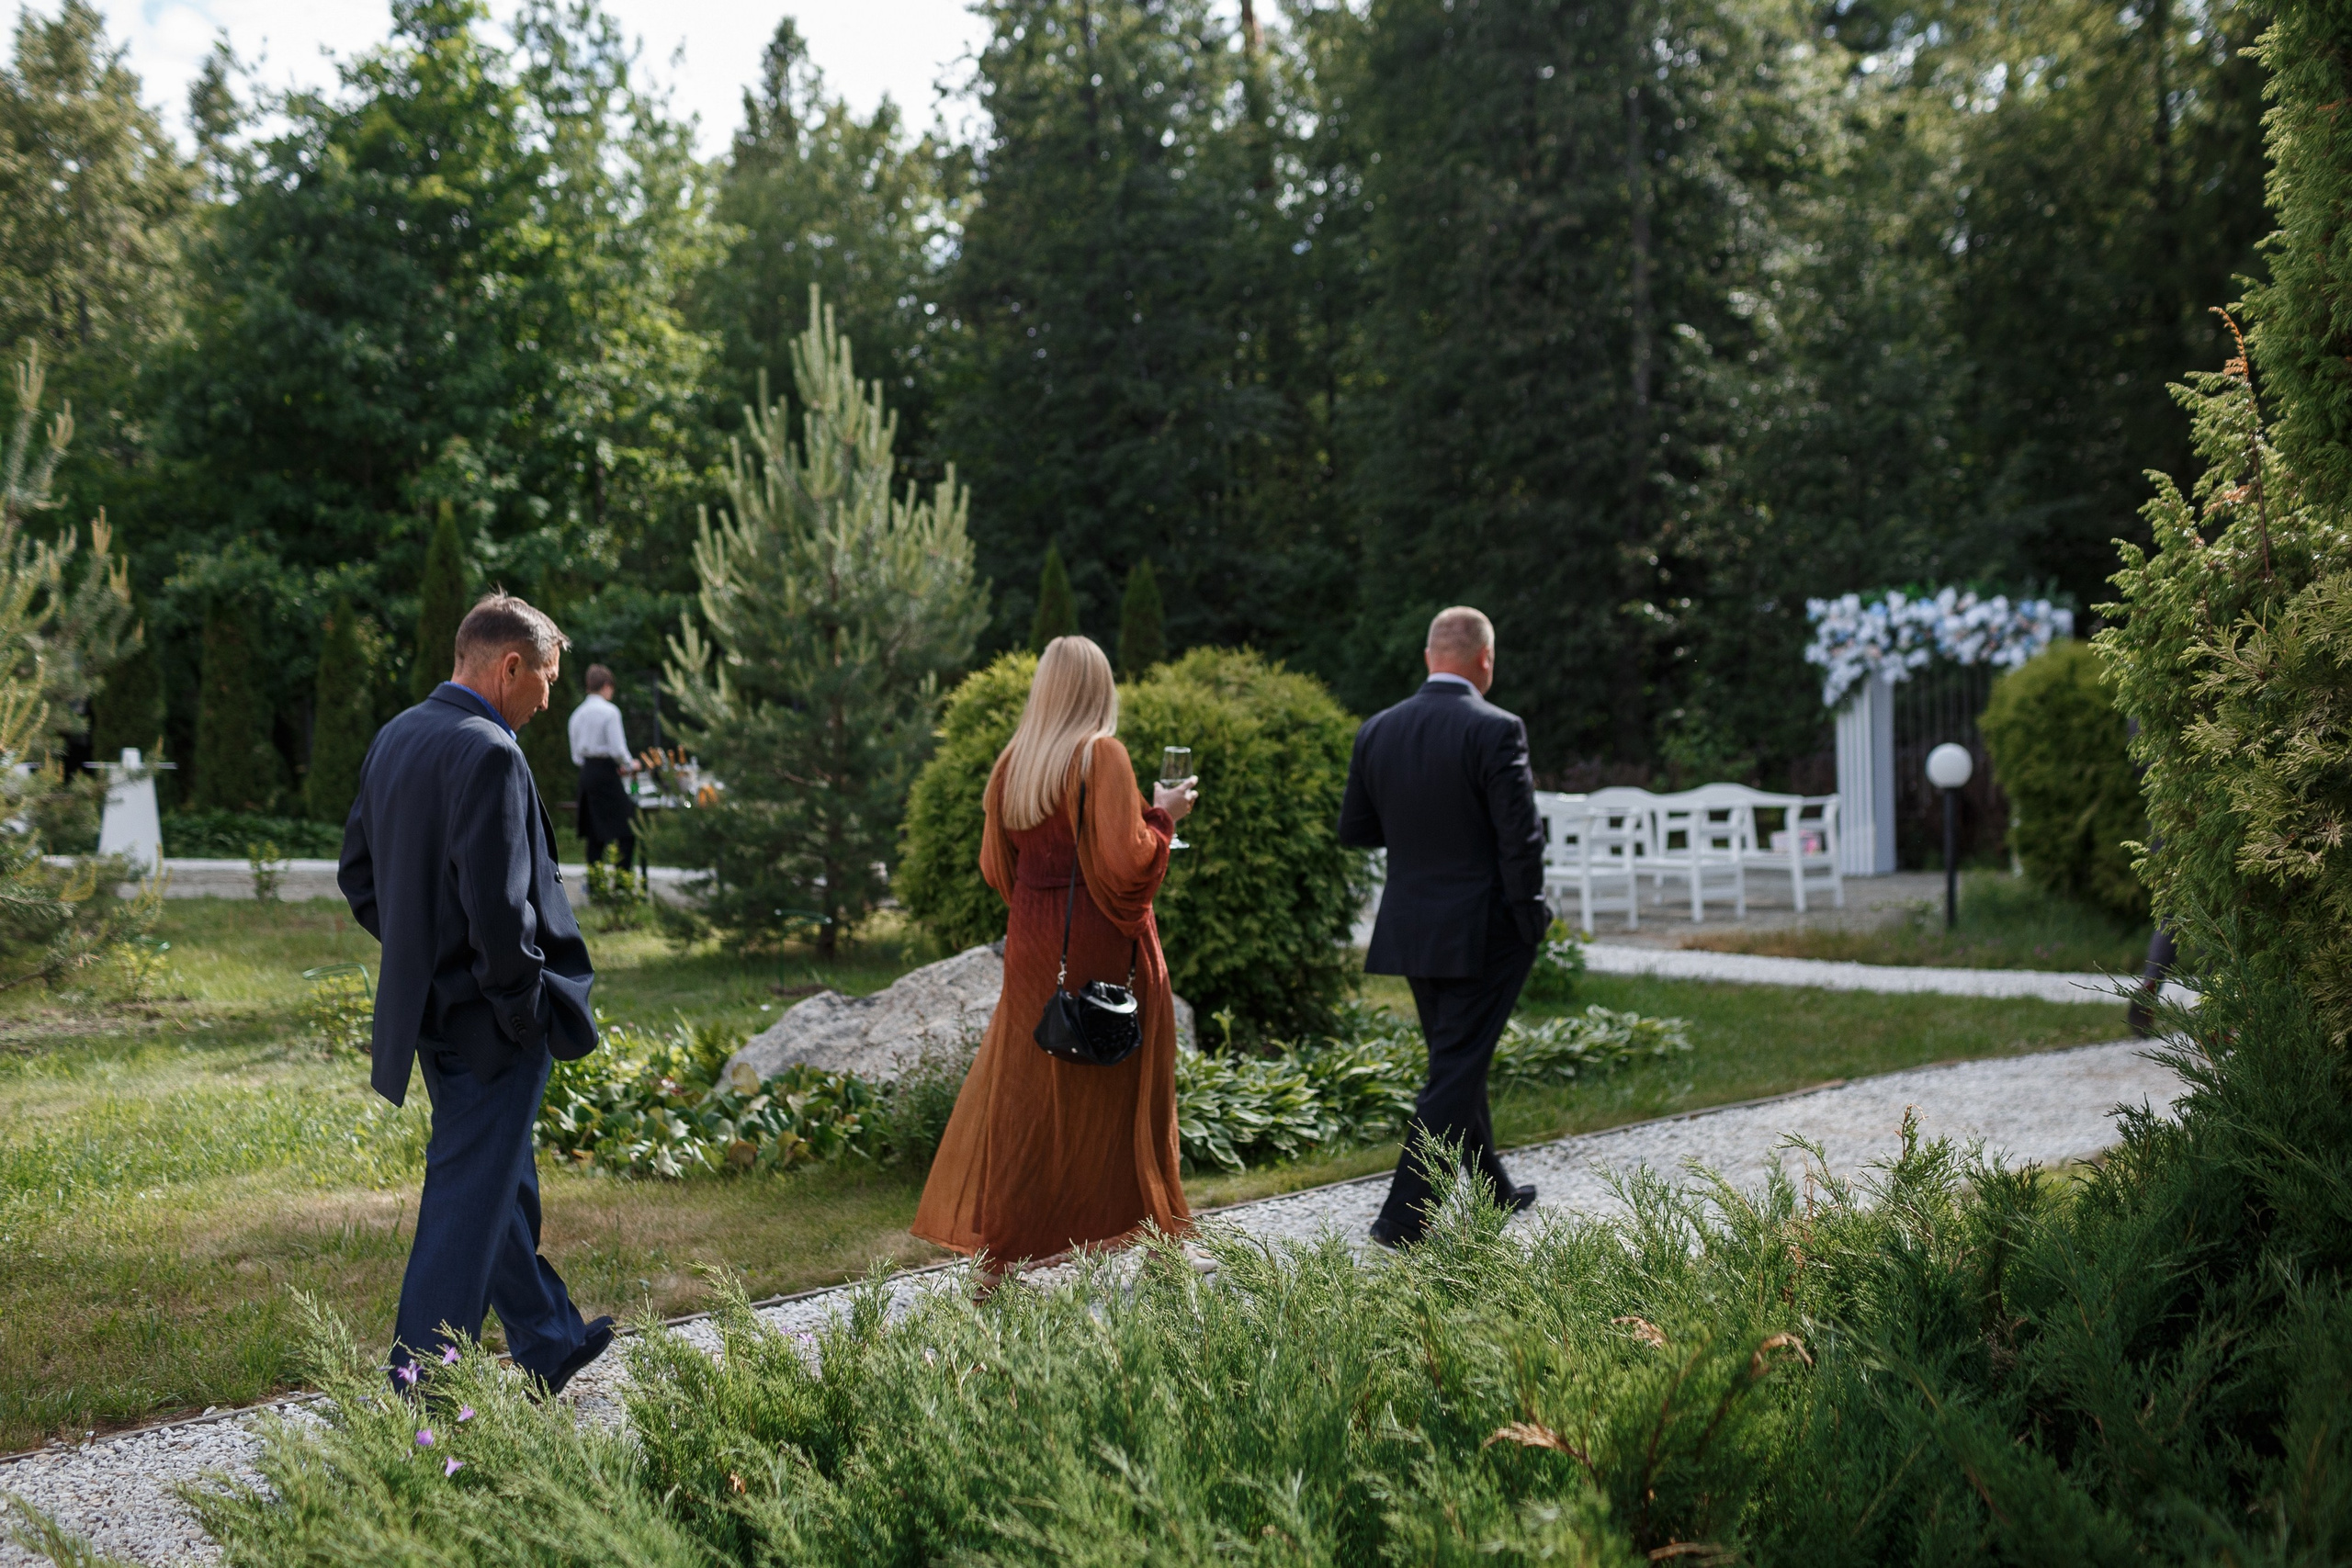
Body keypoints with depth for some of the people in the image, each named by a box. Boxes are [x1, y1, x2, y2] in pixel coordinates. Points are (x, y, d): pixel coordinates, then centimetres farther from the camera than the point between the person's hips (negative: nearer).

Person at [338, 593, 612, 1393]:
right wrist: (524, 1006, -15)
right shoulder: (488, 755, -21)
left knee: (500, 1178, 21)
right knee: (471, 1196, 1)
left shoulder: (396, 736, 8)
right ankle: (419, 1382, 8)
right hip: (486, 1020, -10)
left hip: (426, 996, 10)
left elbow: (359, 870, 15)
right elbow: (497, 904, -26)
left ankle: (547, 1343, 35)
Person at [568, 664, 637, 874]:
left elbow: (576, 756, 13)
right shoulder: (609, 711, -9)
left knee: (595, 835, 12)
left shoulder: (578, 714, 11)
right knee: (626, 832, -5)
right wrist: (630, 766, 4)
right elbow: (618, 749, -15)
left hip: (586, 773, 7)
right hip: (607, 774, -7)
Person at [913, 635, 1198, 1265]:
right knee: (1109, 1088, 6)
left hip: (1033, 941, 5)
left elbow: (997, 867, 10)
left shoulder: (1011, 763, 5)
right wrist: (1162, 815, -1)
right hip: (1102, 946, -5)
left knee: (1024, 1090, 10)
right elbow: (1125, 859, -18)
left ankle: (1006, 1254, 11)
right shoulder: (1102, 756, -12)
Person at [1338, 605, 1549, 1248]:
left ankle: (1493, 1188, 35)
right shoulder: (1496, 730, -15)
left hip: (1412, 928, 6)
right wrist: (1531, 925, -6)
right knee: (1456, 1071, 0)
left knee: (1458, 1060, 20)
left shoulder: (1378, 730, 2)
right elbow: (1521, 838, -17)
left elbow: (1354, 829, 8)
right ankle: (1403, 1215, -3)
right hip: (1482, 931, -6)